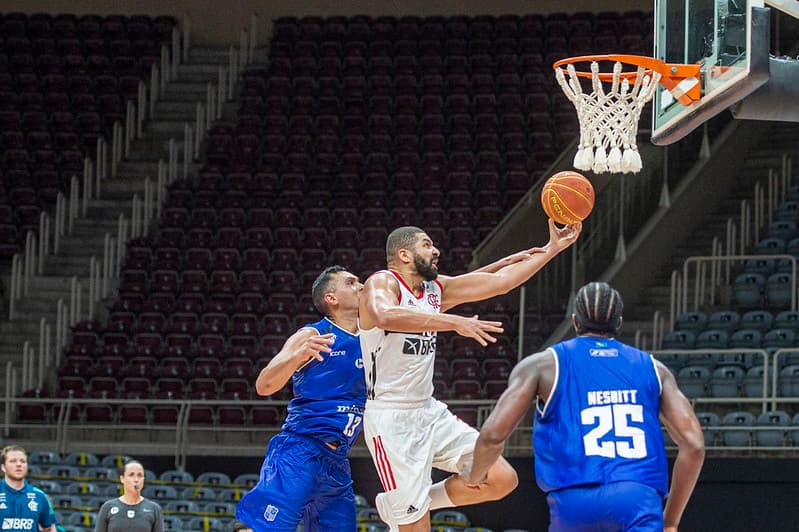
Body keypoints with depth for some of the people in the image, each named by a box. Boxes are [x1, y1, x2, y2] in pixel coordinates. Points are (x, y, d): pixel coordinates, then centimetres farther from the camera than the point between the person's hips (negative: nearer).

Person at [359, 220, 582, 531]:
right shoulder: (382, 283, -12)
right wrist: (454, 322, -41)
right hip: (391, 420, -8)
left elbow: (501, 281, 15)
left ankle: (397, 506, 13)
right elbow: (385, 315, -36)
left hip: (430, 412, 8)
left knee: (502, 479, -1)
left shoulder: (436, 289, 12)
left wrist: (553, 248, 11)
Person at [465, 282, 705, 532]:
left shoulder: (541, 365, 15)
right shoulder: (653, 368, 21)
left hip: (574, 500, 0)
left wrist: (474, 477, 26)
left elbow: (493, 435, 4)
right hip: (640, 499, 0)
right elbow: (693, 445, 12)